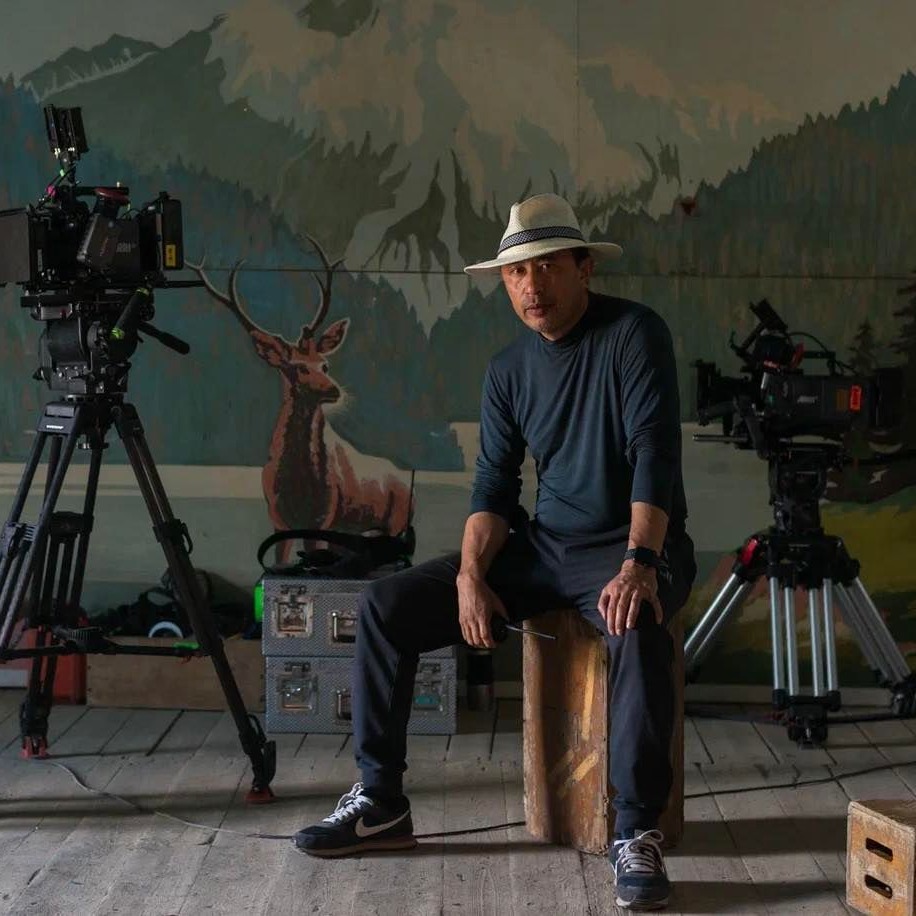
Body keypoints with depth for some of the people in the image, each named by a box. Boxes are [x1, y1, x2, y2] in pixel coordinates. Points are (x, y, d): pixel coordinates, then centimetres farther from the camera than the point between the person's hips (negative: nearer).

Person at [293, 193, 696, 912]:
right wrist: (471, 575, -12)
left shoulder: (633, 333, -11)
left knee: (639, 627, -41)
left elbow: (655, 451, -21)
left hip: (630, 549, -5)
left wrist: (638, 563, -33)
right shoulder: (508, 370, 7)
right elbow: (494, 486, 6)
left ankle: (638, 833, -26)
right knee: (385, 604, -6)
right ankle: (382, 802, 3)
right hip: (543, 546, 6)